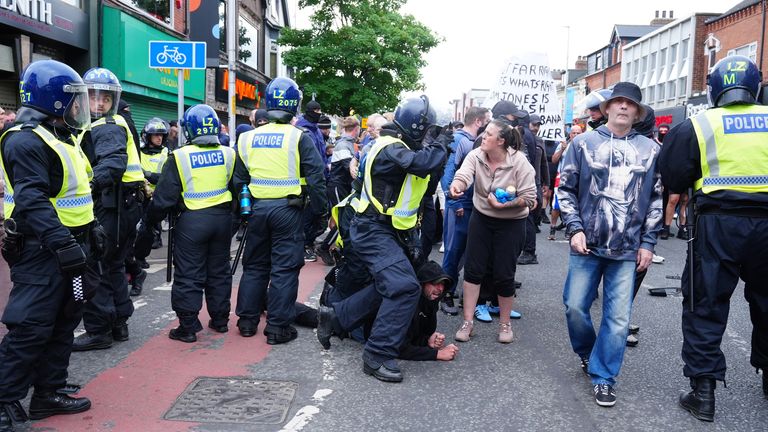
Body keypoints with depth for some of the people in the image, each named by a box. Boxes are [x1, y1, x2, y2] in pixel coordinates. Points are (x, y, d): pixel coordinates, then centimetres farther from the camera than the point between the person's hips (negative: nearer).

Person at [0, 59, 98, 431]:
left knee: (64, 324, 14)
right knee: (30, 329, -6)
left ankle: (49, 394, 25)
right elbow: (32, 201, -26)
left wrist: (92, 231, 22)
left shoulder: (62, 137, 16)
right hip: (42, 252, -10)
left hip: (72, 246, 10)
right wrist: (62, 244, -32)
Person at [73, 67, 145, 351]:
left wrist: (95, 181, -46)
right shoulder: (109, 125, 20)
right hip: (125, 204, 10)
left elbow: (113, 161, -30)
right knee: (113, 265, 18)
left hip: (113, 207, -10)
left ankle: (99, 330, 2)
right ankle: (118, 324, 27)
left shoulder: (108, 127, -12)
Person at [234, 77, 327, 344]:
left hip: (257, 209, 4)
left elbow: (239, 180, 10)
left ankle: (247, 321, 23)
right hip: (287, 209, -4)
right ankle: (278, 327, 5)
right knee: (284, 268, 2)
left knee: (254, 265, 17)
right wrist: (319, 211, -1)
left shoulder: (248, 139, 6)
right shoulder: (299, 138, -8)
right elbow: (315, 179, -10)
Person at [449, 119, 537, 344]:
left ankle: (505, 323, 23)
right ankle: (467, 322, 14)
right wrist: (456, 186, -52)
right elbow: (464, 175, -30)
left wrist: (502, 204, -25)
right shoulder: (476, 156, -10)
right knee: (473, 269, 2)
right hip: (481, 218, 3)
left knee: (504, 275, 2)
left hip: (510, 224, -3)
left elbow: (529, 198, -17)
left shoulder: (519, 162, -18)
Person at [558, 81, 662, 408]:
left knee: (618, 317, 1)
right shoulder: (584, 143, 1)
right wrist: (575, 228, -6)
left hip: (628, 249, 1)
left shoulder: (650, 150, 5)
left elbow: (657, 199, 8)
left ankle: (603, 377, 16)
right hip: (587, 244, 0)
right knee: (575, 305, 4)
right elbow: (566, 189, 4)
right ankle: (586, 352, 33)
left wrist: (648, 243, 3)